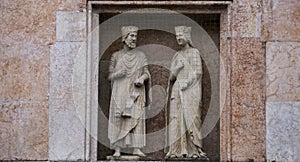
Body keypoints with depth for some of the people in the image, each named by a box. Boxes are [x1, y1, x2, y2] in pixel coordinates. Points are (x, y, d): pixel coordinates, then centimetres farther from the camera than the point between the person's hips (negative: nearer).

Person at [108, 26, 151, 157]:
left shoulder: (140, 56, 9)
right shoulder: (116, 56, 7)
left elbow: (146, 73, 6)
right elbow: (110, 76, 6)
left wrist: (142, 78, -16)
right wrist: (118, 73, -15)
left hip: (135, 93, 1)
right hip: (120, 93, -1)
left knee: (136, 119, -7)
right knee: (118, 119, -5)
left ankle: (136, 149, -8)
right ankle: (117, 149, -3)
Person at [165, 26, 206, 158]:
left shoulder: (194, 52, 1)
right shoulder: (177, 56, 19)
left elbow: (198, 72, -8)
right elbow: (172, 76, 16)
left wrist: (187, 82, -19)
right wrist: (177, 68, -5)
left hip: (189, 91, -6)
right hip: (176, 92, 6)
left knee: (190, 119, -10)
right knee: (176, 120, -2)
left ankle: (194, 150, -8)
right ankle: (177, 150, -2)